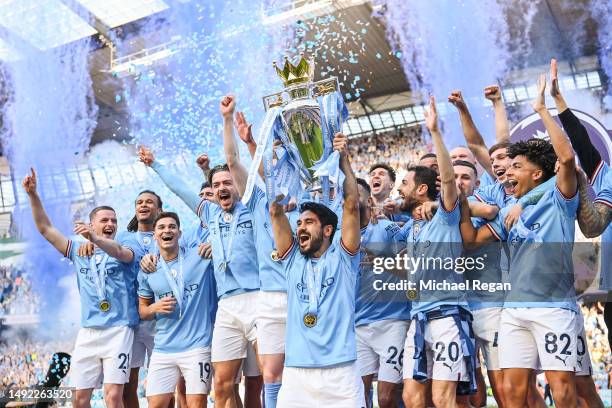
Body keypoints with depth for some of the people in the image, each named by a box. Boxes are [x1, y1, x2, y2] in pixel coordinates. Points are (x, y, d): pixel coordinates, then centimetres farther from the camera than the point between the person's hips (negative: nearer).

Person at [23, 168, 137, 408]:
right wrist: (32, 194, 0)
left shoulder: (124, 252, 1)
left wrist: (95, 239, -45)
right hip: (87, 333, 4)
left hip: (118, 331, -4)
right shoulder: (79, 252, 14)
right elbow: (45, 228, 11)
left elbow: (118, 251, -24)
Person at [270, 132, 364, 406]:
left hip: (340, 373, -2)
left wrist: (343, 161, -2)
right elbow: (275, 211, 7)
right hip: (296, 374, 3)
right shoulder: (293, 259, 13)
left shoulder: (342, 257, 5)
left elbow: (351, 206, -4)